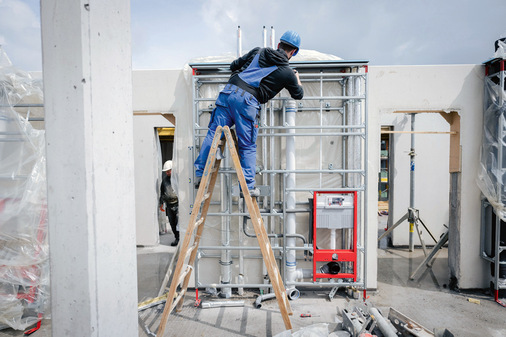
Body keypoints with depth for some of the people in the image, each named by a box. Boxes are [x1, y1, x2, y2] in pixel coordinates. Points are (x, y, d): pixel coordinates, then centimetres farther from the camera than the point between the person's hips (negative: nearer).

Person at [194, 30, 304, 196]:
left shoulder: (258, 51, 19)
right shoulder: (288, 73, 12)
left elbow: (234, 65, 27)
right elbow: (298, 95, 29)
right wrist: (297, 79, 49)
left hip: (228, 92, 3)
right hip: (248, 102, -3)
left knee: (213, 133, 7)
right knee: (248, 147, 7)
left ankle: (200, 173, 9)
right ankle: (248, 186, 8)